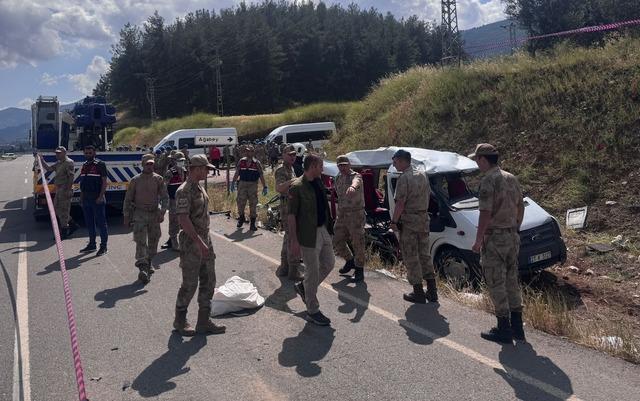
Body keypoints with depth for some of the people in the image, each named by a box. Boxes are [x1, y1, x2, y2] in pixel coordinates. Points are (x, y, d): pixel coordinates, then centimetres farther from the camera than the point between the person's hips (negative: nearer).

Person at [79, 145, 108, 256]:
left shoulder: (100, 164, -6)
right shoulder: (84, 165, 15)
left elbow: (104, 181, -10)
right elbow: (82, 182, 19)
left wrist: (101, 196, -17)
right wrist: (81, 196, 13)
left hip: (97, 199, -7)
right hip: (86, 199, 7)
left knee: (101, 222, -3)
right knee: (89, 223, 12)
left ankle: (103, 246, 2)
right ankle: (92, 244, 21)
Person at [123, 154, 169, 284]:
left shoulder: (158, 179, 3)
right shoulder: (135, 180, 1)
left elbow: (165, 197, 0)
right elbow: (128, 199, 6)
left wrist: (162, 212, -14)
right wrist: (126, 217, 4)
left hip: (154, 214, 2)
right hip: (139, 214, -2)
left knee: (153, 241, 10)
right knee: (141, 241, -11)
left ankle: (148, 264, 27)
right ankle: (143, 268, -16)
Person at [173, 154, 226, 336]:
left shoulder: (200, 188, 12)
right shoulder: (184, 191, -16)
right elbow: (183, 220, -22)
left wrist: (207, 242, 18)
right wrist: (199, 242, -24)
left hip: (205, 241, 9)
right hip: (191, 244, -9)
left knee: (208, 282, 10)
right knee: (190, 284, 1)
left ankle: (204, 322, 19)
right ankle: (180, 321, 20)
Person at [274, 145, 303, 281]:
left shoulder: (291, 168, 17)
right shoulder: (281, 170, -14)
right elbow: (278, 188, -32)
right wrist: (291, 181, -43)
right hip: (287, 207, -11)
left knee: (288, 237, 17)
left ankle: (284, 267, 28)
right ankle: (294, 271, -5)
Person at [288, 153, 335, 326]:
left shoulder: (318, 182, 7)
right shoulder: (297, 187, -17)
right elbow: (291, 215, -17)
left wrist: (328, 227, 16)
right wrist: (294, 240, -18)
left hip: (323, 230, 8)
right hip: (309, 235, -8)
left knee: (329, 263, 18)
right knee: (312, 272, 2)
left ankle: (303, 287, 37)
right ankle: (312, 311, 18)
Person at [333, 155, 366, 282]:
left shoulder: (356, 176, -14)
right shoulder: (338, 178, 10)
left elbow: (355, 182, -40)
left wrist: (352, 187, -65)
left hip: (355, 214, -7)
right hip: (341, 214, 7)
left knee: (357, 243, -2)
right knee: (337, 241, 12)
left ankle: (359, 271, 11)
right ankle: (350, 261, 34)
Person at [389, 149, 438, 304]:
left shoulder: (404, 178, -15)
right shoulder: (422, 176, 11)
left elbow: (400, 203, -19)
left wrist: (394, 221, -13)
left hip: (409, 221, -8)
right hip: (424, 218, 8)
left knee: (411, 257, 1)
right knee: (424, 254, 14)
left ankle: (418, 293, 5)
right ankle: (432, 291, 18)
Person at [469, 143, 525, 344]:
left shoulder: (488, 181, -16)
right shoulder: (511, 178, 11)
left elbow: (485, 213, -21)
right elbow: (521, 207, 16)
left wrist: (478, 240, -15)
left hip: (494, 238, -8)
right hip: (512, 237, 8)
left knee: (496, 284, 1)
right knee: (511, 281, 16)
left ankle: (504, 329, 7)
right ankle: (517, 327, 23)